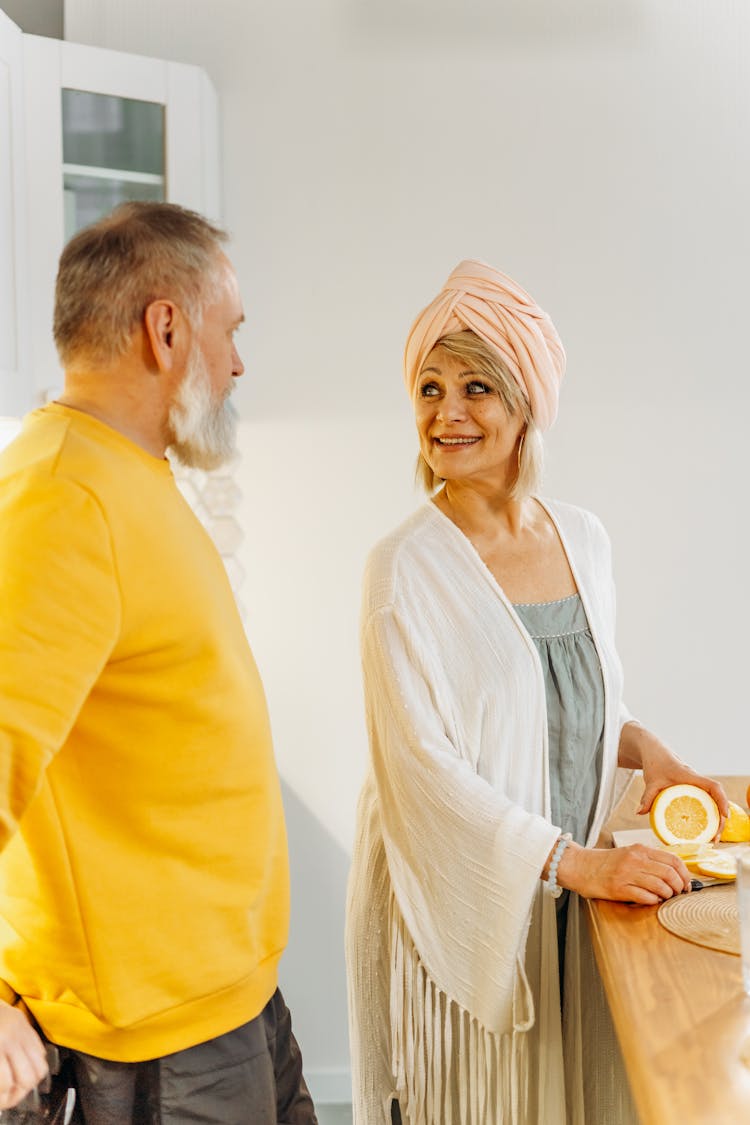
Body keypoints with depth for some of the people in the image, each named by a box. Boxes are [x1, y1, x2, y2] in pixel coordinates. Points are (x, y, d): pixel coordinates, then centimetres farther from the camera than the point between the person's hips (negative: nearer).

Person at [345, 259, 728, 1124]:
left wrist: (646, 750, -4)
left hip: (573, 899, 5)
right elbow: (420, 762, -18)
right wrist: (576, 863, -21)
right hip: (456, 897, -5)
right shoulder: (406, 567, -14)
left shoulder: (583, 540, 3)